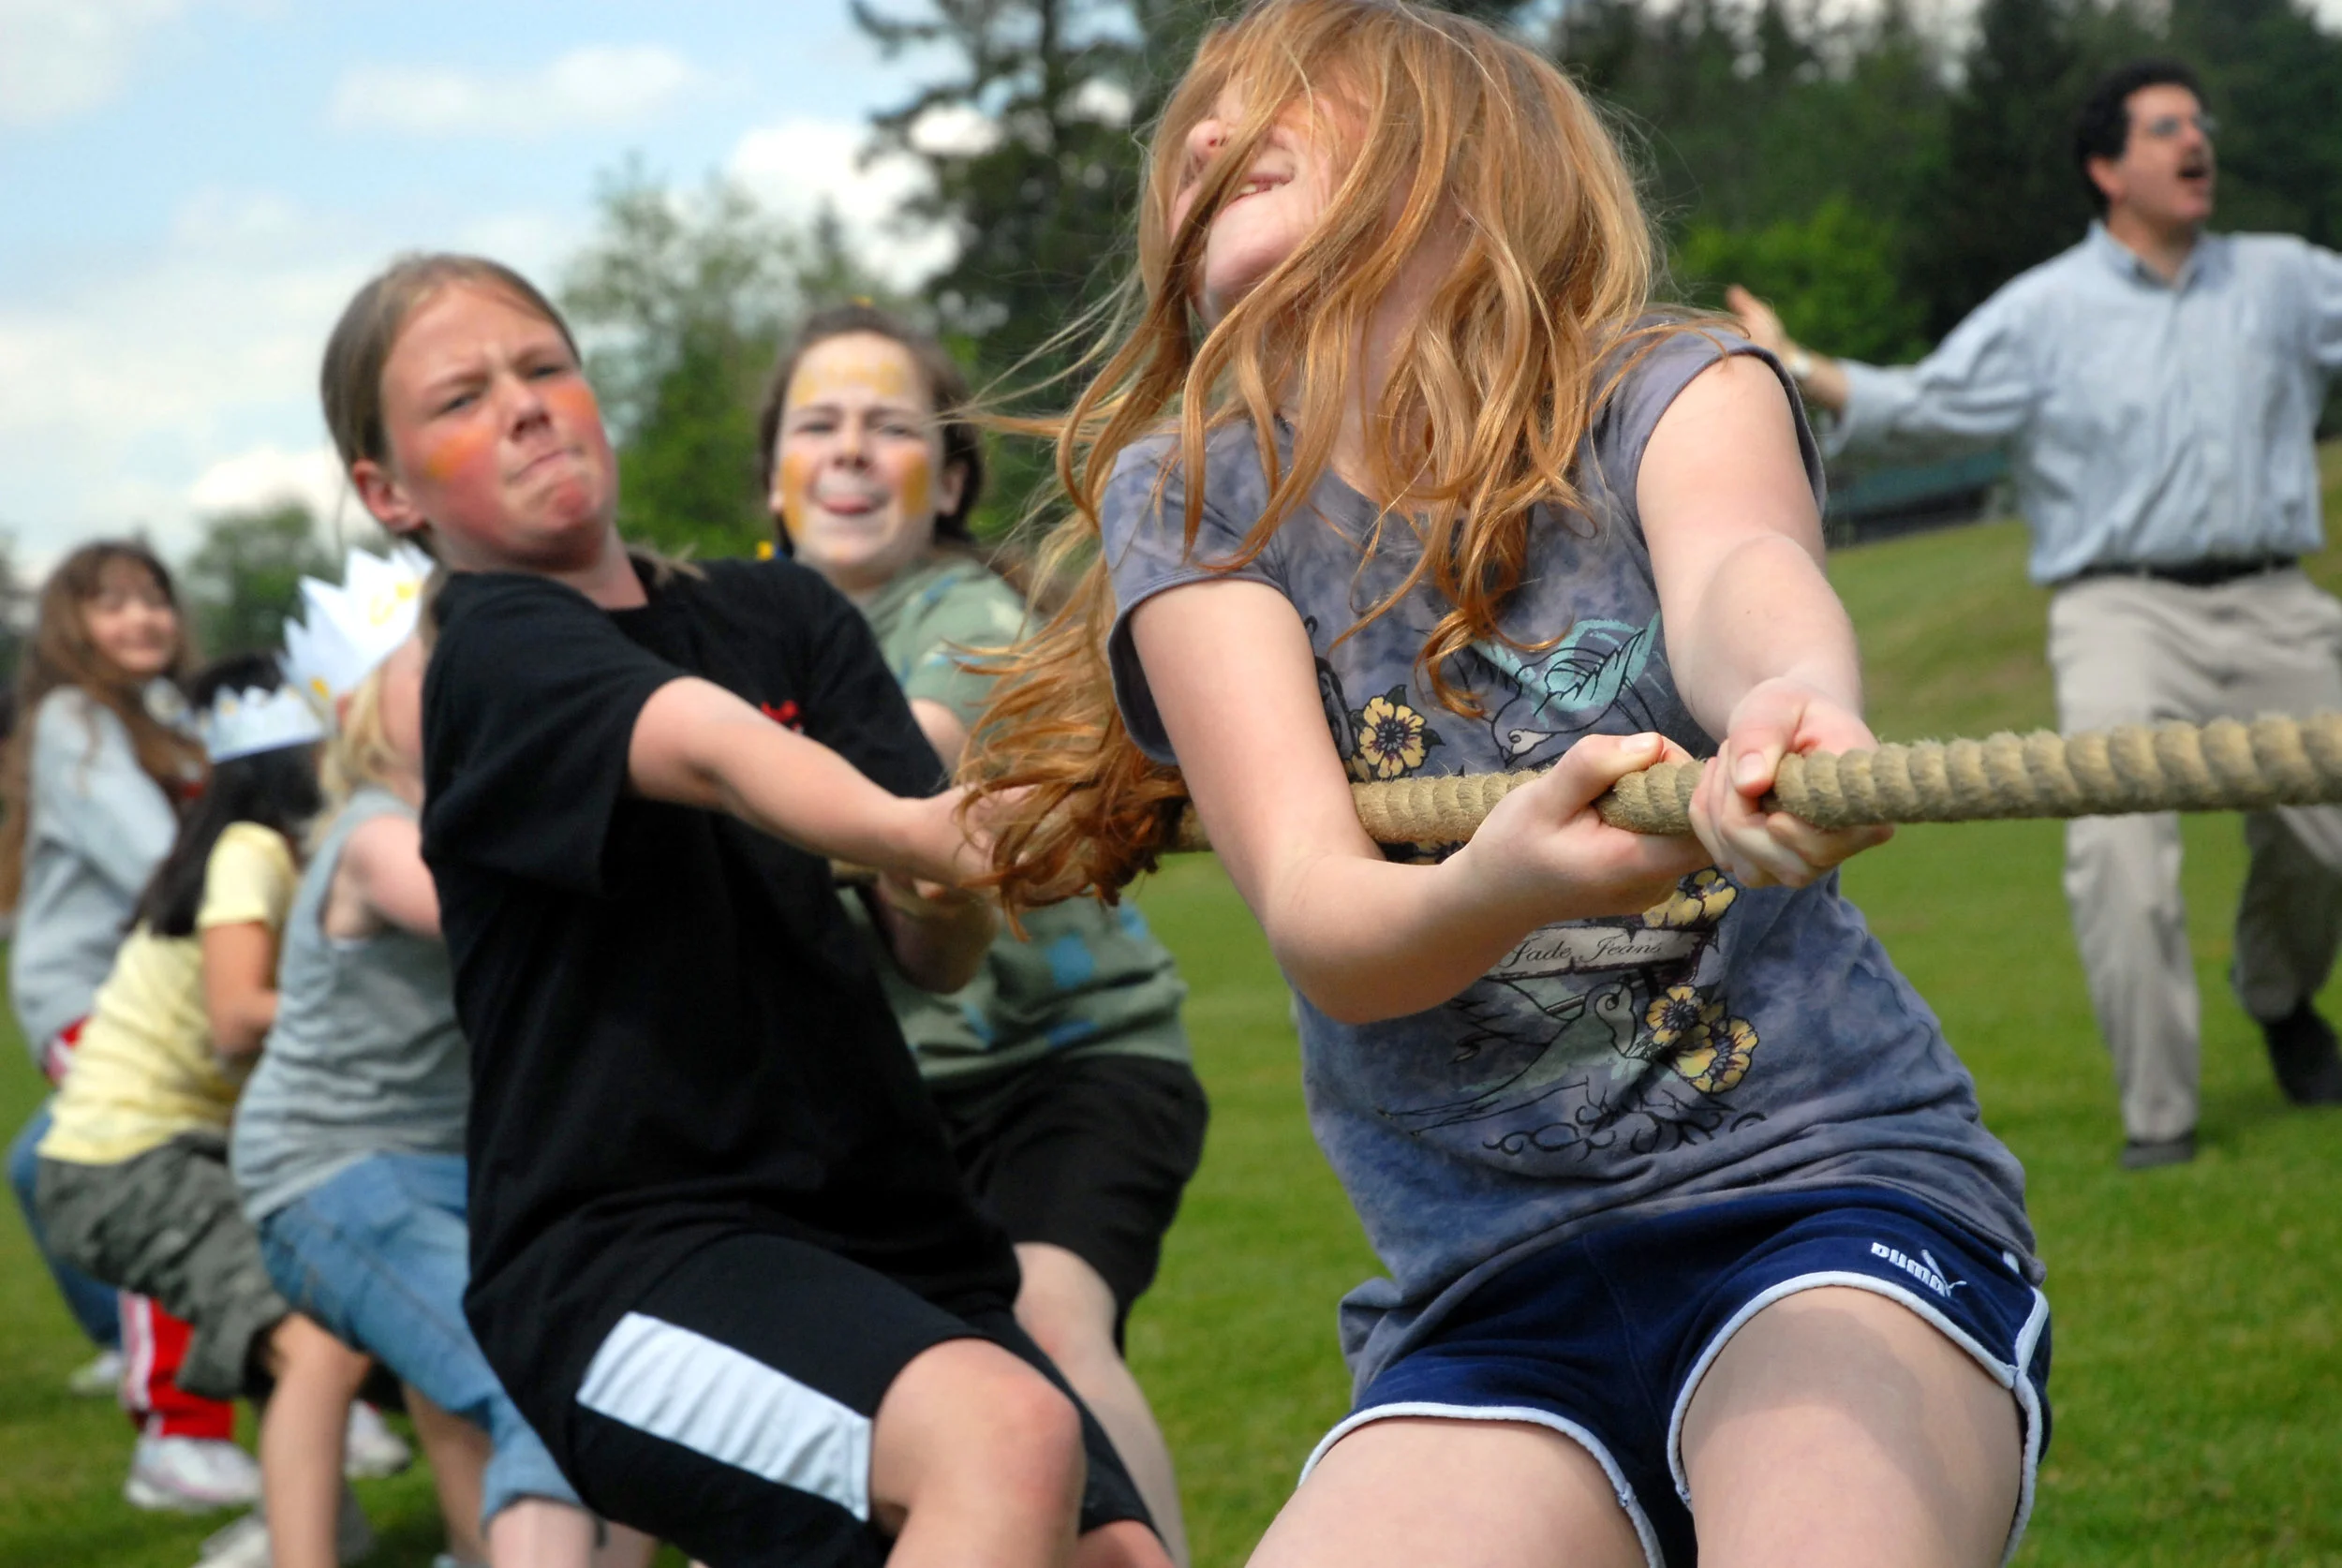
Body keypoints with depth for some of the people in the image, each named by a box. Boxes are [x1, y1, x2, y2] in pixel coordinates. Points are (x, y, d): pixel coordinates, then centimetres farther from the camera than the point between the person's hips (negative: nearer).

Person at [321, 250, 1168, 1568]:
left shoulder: (784, 615, 15)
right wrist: (907, 827, -44)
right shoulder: (499, 646, -2)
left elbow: (941, 956, 6)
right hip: (624, 1251, -6)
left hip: (884, 1228, 6)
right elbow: (713, 748, -25)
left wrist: (954, 889, -18)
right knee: (1008, 1437, -32)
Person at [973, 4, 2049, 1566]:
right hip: (1487, 1302, 2)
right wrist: (1502, 882, -33)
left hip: (1835, 1193, -2)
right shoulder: (1184, 502, 7)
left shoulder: (1671, 393, 4)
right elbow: (1322, 926, -8)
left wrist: (1794, 701, -47)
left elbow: (1738, 573, -22)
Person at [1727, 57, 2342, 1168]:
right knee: (2119, 847, -20)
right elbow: (1928, 408, 0)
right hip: (2123, 608, -3)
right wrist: (1799, 371, -14)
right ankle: (2156, 1116, -11)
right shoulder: (2046, 310, 5)